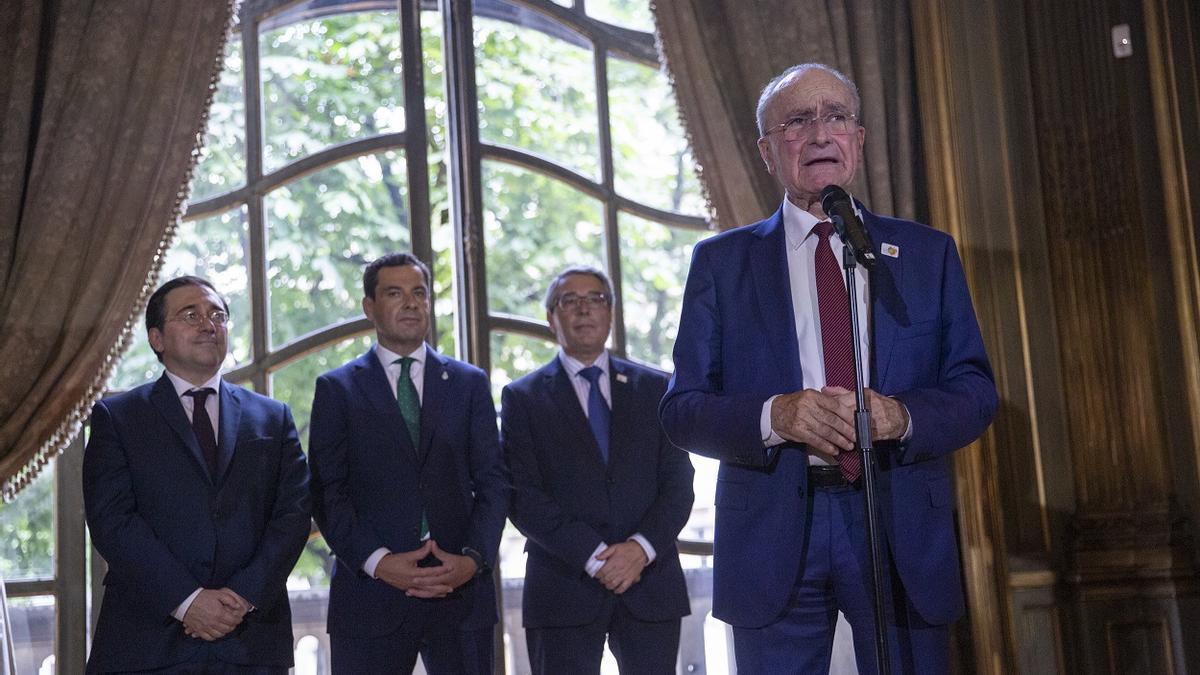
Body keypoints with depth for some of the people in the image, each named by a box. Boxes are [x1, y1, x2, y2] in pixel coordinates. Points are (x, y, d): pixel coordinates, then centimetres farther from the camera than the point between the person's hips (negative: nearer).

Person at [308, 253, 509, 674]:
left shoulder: (470, 383, 12)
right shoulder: (337, 389, 7)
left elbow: (492, 481, 6)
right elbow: (327, 493, 0)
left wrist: (474, 557, -9)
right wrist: (378, 561, -13)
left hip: (461, 591, 1)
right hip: (369, 595, -1)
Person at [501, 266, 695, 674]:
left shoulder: (654, 388, 12)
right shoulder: (523, 397, 6)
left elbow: (679, 483, 5)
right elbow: (523, 496, -3)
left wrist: (642, 547, -12)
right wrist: (593, 556, -13)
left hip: (651, 583, 2)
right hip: (564, 588, -1)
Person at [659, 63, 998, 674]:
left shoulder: (928, 253, 11)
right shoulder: (721, 261, 7)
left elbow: (975, 392, 7)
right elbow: (682, 409, 2)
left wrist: (902, 415, -15)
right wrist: (773, 416, -17)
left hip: (903, 532, 1)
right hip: (772, 540, -1)